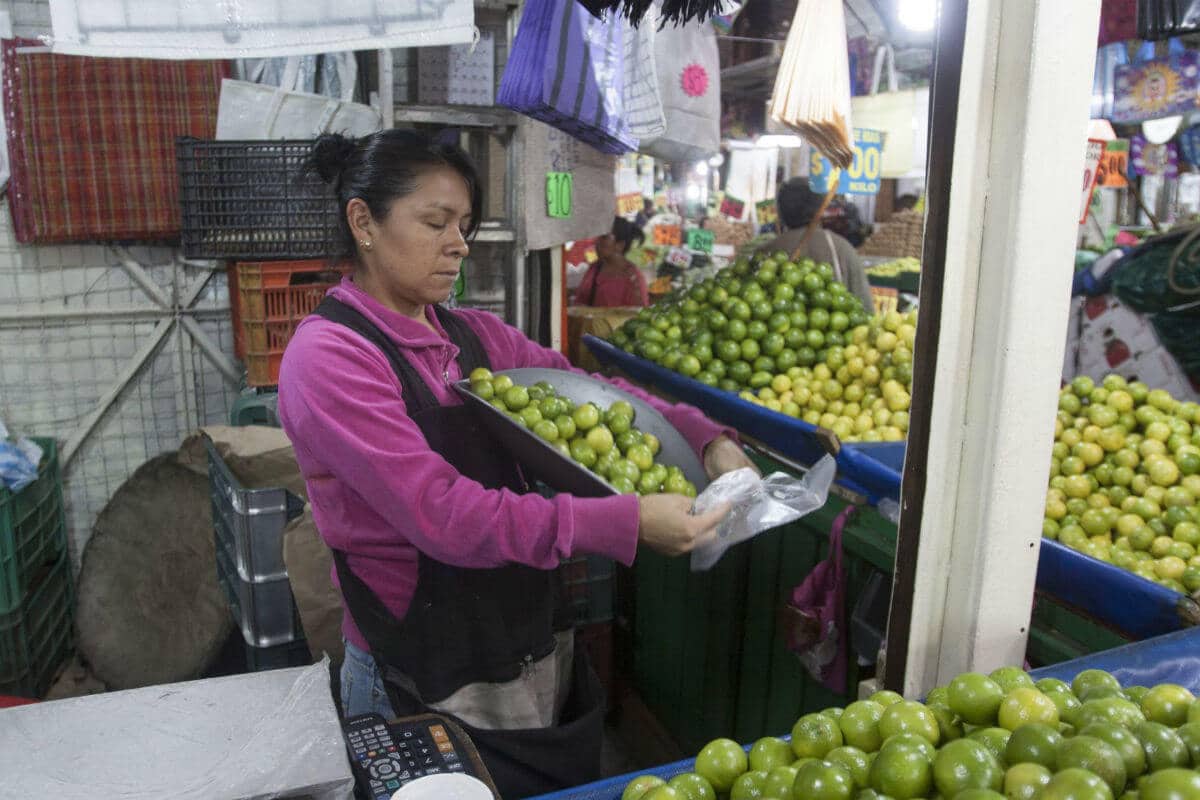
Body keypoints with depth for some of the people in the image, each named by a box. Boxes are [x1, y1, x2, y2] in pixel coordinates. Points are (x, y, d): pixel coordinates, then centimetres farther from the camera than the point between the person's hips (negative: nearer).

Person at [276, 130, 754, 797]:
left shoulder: (474, 335, 5)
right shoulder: (329, 357, -18)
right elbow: (444, 516, -26)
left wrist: (710, 441, -15)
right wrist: (627, 523, -30)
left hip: (536, 655, 7)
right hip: (426, 684, -6)